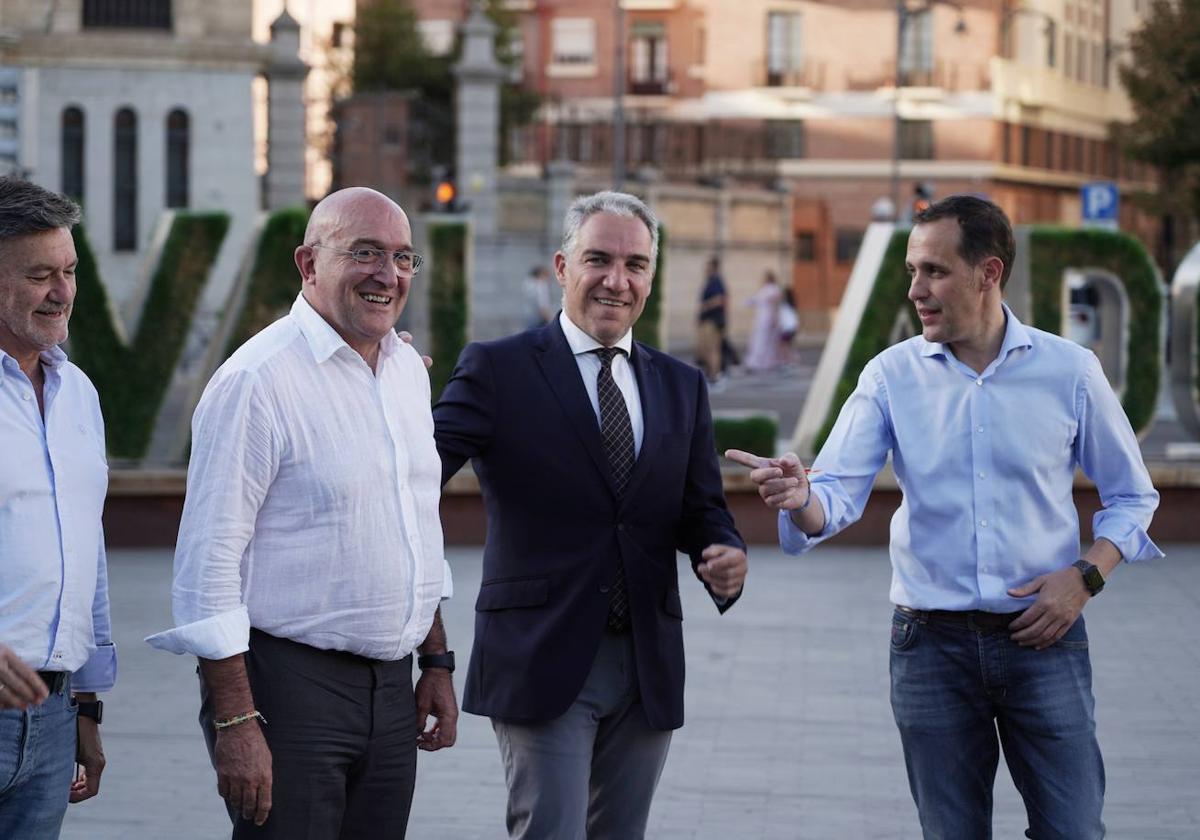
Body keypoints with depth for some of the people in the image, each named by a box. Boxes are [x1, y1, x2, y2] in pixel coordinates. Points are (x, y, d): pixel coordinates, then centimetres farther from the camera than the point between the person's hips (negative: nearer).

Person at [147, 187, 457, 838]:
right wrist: (235, 721, -19)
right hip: (287, 683, -7)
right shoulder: (259, 379, -13)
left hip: (390, 686, 7)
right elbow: (208, 561, -15)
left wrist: (437, 661, 19)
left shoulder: (408, 369, 12)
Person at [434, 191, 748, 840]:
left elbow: (700, 510, 14)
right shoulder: (497, 370, -2)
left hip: (648, 666, 5)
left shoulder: (680, 386, 14)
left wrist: (724, 555, -9)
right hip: (543, 662, -5)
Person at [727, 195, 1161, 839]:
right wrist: (801, 500, -35)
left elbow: (1131, 496, 9)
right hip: (931, 642, 1)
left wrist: (1086, 575, -8)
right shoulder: (892, 376, -1)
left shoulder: (1069, 370, -2)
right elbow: (838, 495, -11)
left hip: (1041, 639, -1)